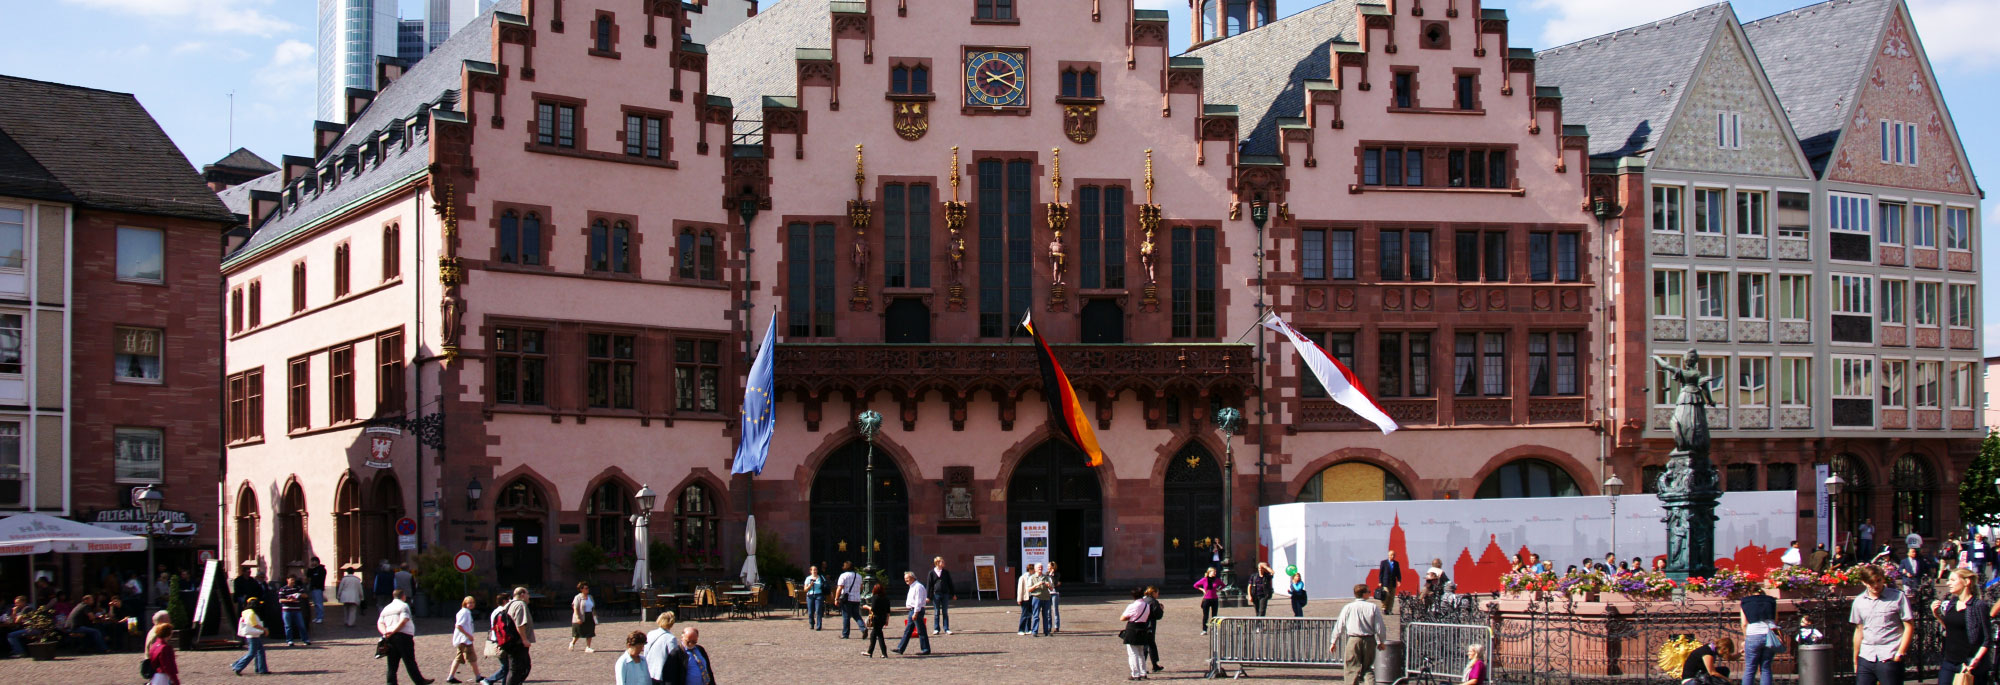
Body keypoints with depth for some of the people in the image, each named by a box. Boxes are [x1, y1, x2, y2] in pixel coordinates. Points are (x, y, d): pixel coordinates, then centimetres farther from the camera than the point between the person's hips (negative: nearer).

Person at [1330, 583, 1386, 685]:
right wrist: (1381, 641, 13)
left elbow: (1339, 626, 0)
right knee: (1367, 667, 16)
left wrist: (1333, 642, 10)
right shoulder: (1373, 607, -4)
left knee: (1352, 668, 5)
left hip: (1353, 640, -1)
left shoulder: (1348, 607, -3)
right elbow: (1380, 627, -2)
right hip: (1369, 640, 1)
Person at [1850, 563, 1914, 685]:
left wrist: (1900, 653, -8)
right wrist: (1855, 660, 18)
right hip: (1866, 658, 4)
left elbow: (1909, 627, -2)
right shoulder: (1859, 601, 11)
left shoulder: (1898, 597, -2)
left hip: (1889, 658, -4)